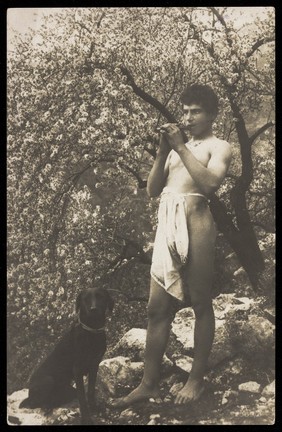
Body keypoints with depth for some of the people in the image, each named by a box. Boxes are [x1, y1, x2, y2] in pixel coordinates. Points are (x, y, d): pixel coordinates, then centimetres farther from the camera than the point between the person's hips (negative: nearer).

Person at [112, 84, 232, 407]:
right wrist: (162, 151, 5)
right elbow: (152, 189, 17)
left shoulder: (219, 147, 8)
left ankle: (197, 378, 11)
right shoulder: (177, 149, 26)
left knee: (200, 304, 1)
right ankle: (149, 383, 9)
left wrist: (180, 147, -10)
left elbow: (210, 182, -13)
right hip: (166, 226, 6)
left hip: (194, 223, -6)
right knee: (157, 308, 5)